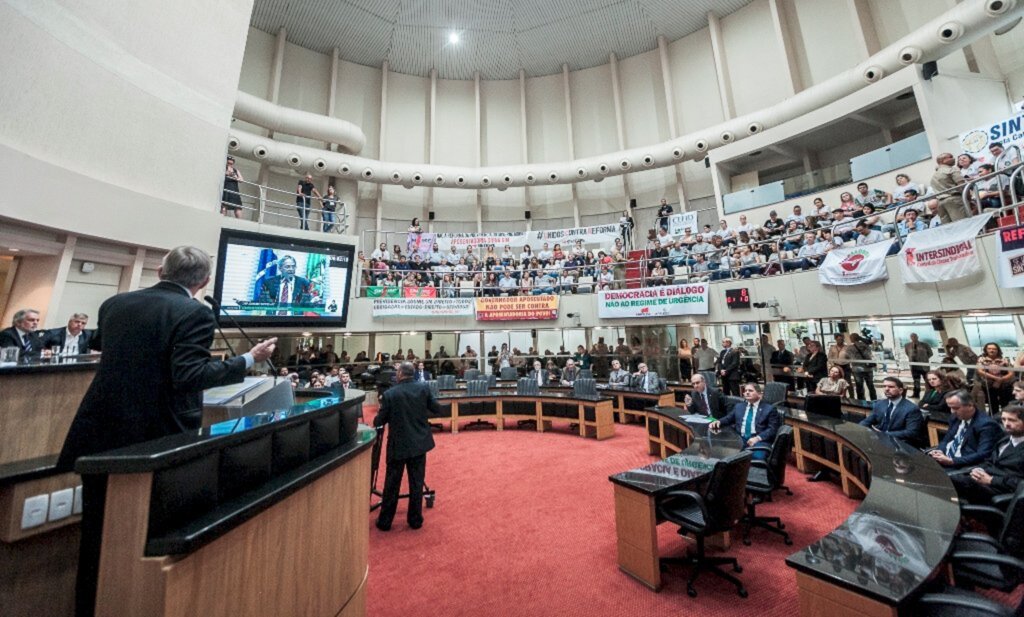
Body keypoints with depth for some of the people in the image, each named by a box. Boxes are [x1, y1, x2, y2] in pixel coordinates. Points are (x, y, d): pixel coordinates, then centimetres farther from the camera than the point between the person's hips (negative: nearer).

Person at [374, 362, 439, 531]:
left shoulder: (390, 393, -13)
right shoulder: (424, 388, -8)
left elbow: (378, 422, -5)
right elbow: (437, 410, -2)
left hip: (398, 444, -2)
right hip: (419, 442, 2)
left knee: (392, 484, 14)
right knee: (417, 483, 13)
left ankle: (385, 521, 28)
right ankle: (415, 520, 24)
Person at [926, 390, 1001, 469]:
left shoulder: (986, 424, -12)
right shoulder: (956, 418, 8)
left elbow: (982, 455, -20)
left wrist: (952, 461, -26)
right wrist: (939, 451, -6)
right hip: (944, 458, 7)